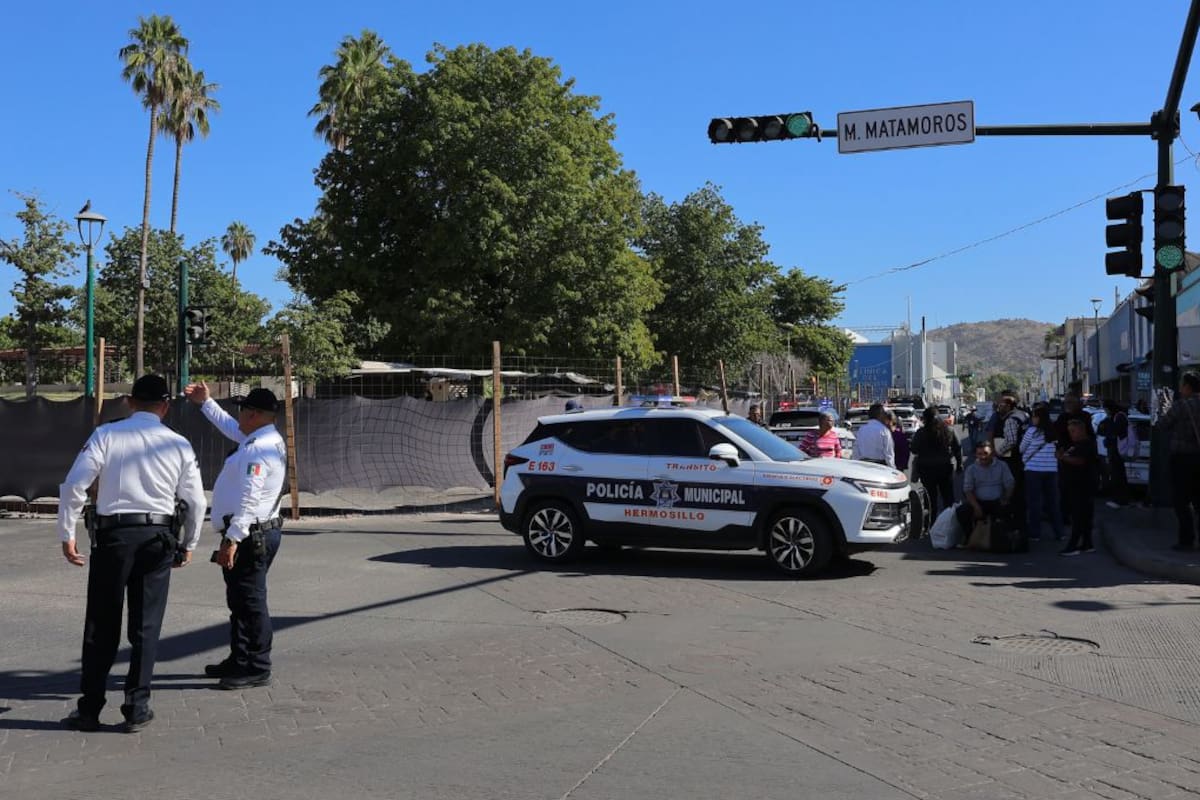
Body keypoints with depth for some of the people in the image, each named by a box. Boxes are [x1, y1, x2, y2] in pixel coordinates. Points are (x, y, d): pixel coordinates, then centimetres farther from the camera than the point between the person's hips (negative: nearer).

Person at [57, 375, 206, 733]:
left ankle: (89, 709, 16)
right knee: (146, 626, 9)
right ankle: (137, 709, 14)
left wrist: (67, 535, 3)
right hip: (158, 537, 1)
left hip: (112, 535, -1)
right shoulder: (179, 445, 2)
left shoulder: (106, 435, -2)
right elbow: (195, 501, 4)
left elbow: (74, 485, -7)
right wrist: (189, 544, 19)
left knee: (101, 625, 9)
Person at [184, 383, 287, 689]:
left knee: (250, 602, -4)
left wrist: (232, 540, -26)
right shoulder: (261, 441, 14)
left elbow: (249, 500, -25)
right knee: (240, 600, 19)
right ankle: (239, 661, 30)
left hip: (251, 536, -11)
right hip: (255, 534, 11)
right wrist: (205, 402, 42)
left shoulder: (259, 450, -19)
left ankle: (257, 669, 4)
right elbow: (229, 427, 35)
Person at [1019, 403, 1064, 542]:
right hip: (1051, 470, 4)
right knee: (1052, 501, 11)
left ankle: (1035, 533, 6)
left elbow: (1021, 449, 2)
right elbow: (1057, 450, 12)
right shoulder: (1054, 431, 4)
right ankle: (1058, 532, 14)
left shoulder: (1032, 431, -9)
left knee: (1034, 502, 4)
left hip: (1034, 469, -4)